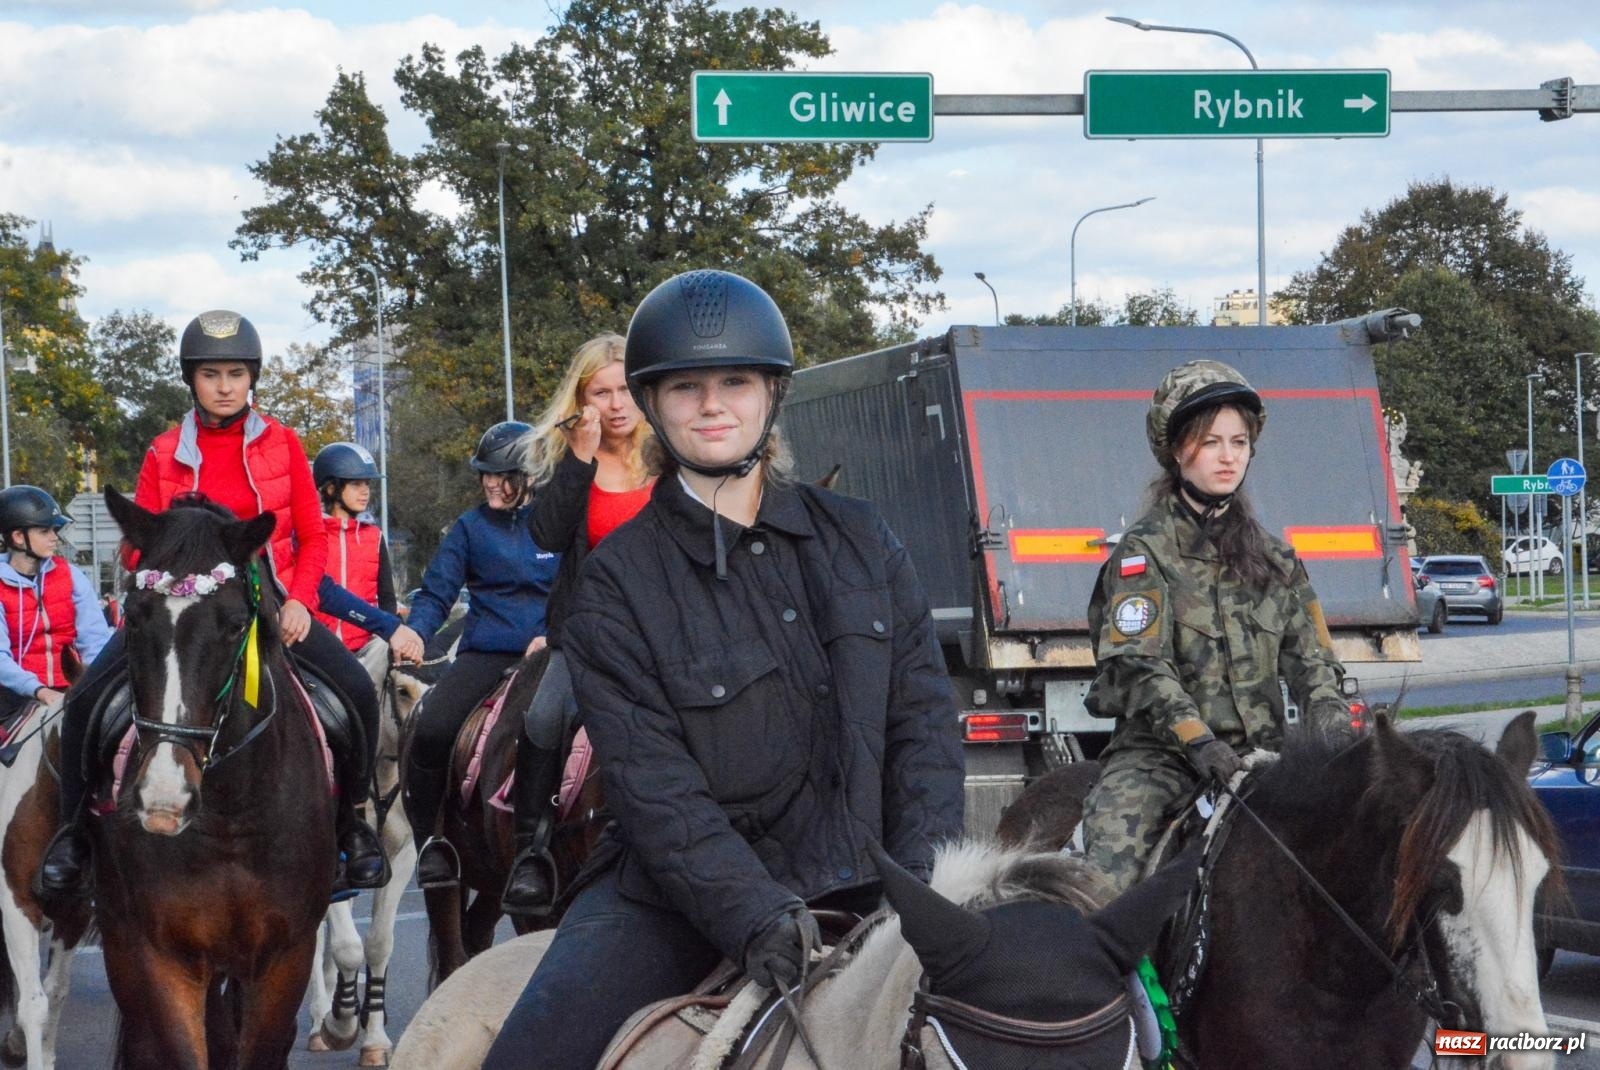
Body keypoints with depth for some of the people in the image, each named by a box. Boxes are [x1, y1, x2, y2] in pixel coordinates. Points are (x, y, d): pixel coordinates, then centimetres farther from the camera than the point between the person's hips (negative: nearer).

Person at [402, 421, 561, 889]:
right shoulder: (471, 527, 13)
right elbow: (436, 594, 8)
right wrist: (414, 632, -12)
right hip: (484, 654, 0)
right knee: (431, 730, -25)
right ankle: (431, 840, -7)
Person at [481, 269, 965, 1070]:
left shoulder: (861, 542, 8)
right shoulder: (617, 582, -1)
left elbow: (923, 725, 5)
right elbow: (653, 786, -10)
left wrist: (923, 893, -9)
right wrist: (757, 918, -24)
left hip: (858, 887, 2)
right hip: (681, 891, -2)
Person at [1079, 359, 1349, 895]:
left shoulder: (1276, 557, 17)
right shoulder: (1145, 551, 1)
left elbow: (1308, 656, 14)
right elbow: (1138, 665, -10)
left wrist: (1332, 720, -7)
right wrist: (1196, 739, -23)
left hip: (1259, 750, 4)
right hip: (1158, 754, -4)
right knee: (1112, 850, -30)